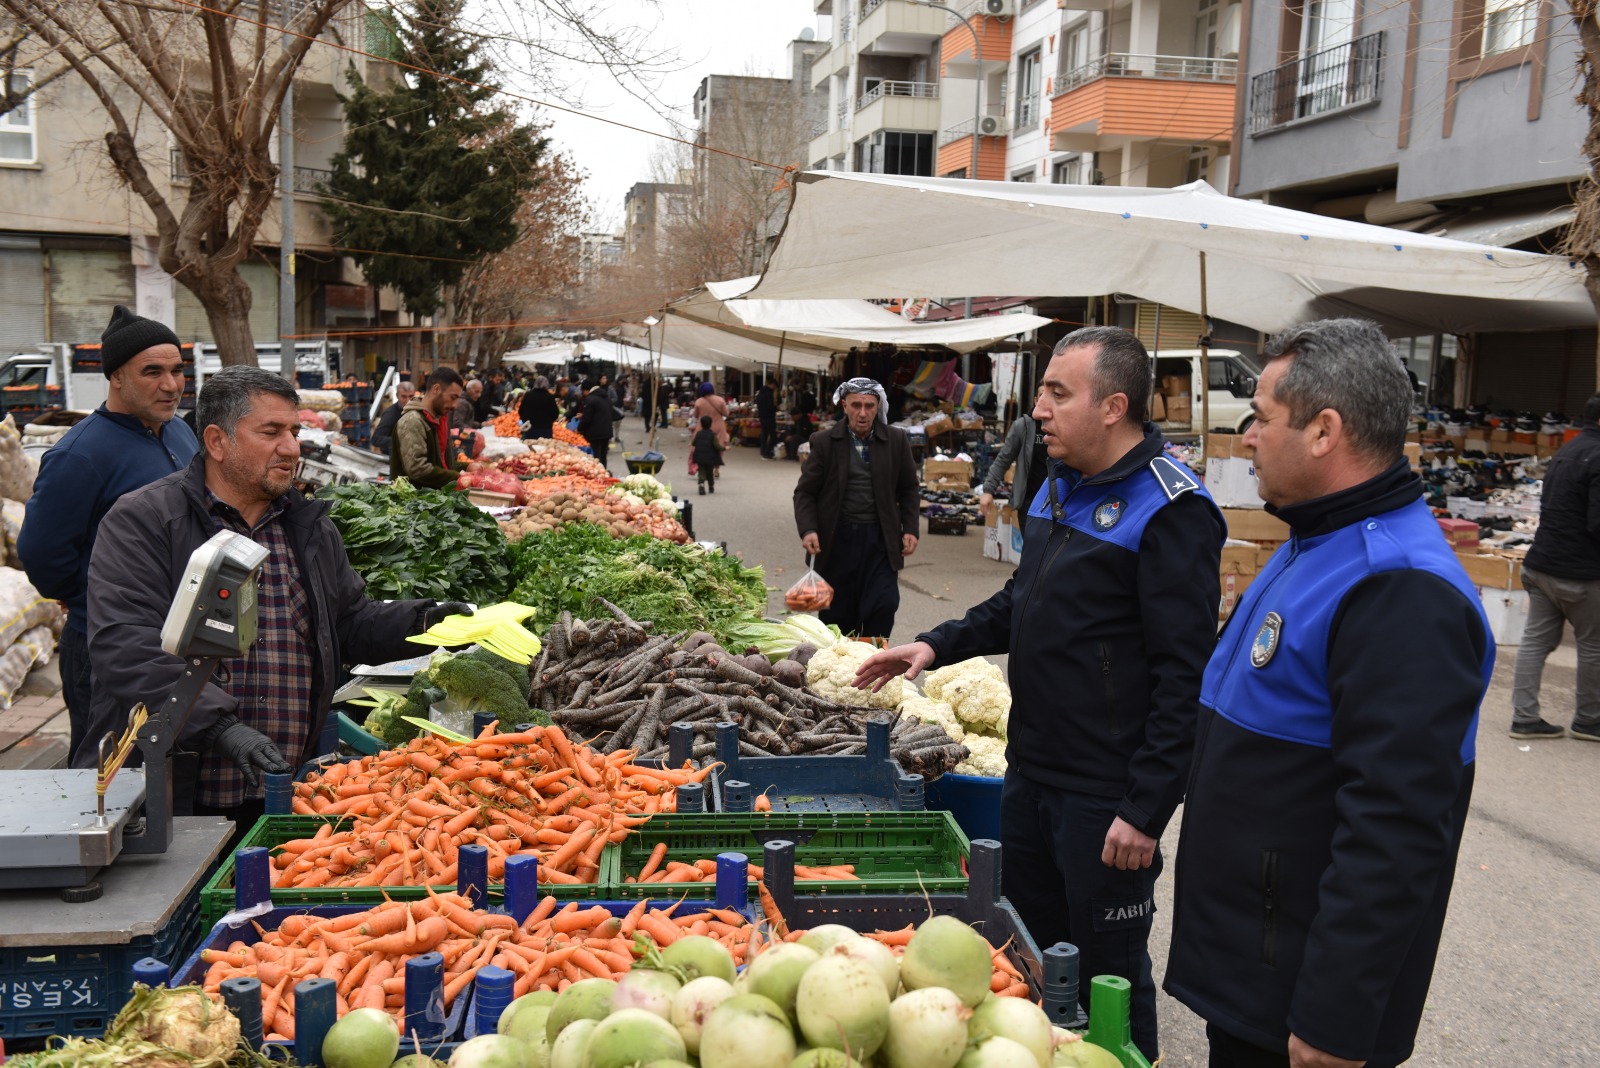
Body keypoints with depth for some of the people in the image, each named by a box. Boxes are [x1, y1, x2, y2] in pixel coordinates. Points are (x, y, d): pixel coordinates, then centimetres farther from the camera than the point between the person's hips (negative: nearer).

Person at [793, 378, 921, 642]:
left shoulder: (897, 440, 3)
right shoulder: (824, 442, -1)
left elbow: (909, 489, 11)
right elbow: (805, 491, 2)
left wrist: (911, 529, 0)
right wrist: (808, 529, -13)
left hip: (880, 539, 1)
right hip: (836, 539, 0)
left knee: (883, 606, -7)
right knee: (836, 613, 6)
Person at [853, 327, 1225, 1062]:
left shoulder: (1170, 511, -19)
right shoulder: (1058, 486, 8)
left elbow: (1184, 676, -21)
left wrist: (1146, 808, -21)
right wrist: (937, 645, 10)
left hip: (1106, 796, -8)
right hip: (1030, 771, 8)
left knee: (1109, 971, 9)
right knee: (1027, 946, 22)